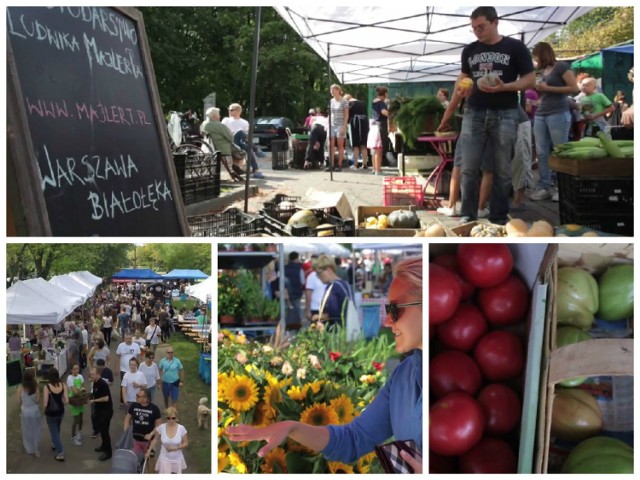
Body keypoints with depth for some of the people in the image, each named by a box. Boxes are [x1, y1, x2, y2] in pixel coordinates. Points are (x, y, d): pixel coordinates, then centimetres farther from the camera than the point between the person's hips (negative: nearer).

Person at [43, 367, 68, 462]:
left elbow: (45, 404, -19)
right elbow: (66, 401, -11)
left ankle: (60, 453, 10)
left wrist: (45, 410, 2)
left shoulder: (47, 387, -23)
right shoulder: (63, 385, -12)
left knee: (54, 432, 9)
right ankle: (55, 444, 49)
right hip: (60, 411, 4)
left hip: (51, 413, -4)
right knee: (57, 430, 29)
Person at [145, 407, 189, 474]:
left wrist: (175, 448, -21)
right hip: (165, 459, 0)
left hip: (177, 460, 0)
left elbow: (186, 443, -7)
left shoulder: (181, 428, -16)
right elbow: (155, 439, 5)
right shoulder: (161, 427, -14)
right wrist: (149, 450, 6)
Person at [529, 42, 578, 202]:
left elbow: (574, 88, -12)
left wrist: (547, 88, -12)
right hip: (540, 114, 8)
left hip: (558, 114, -8)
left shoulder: (561, 66, -3)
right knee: (541, 153, 1)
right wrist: (537, 88, 9)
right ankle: (544, 187, 3)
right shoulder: (542, 71, 19)